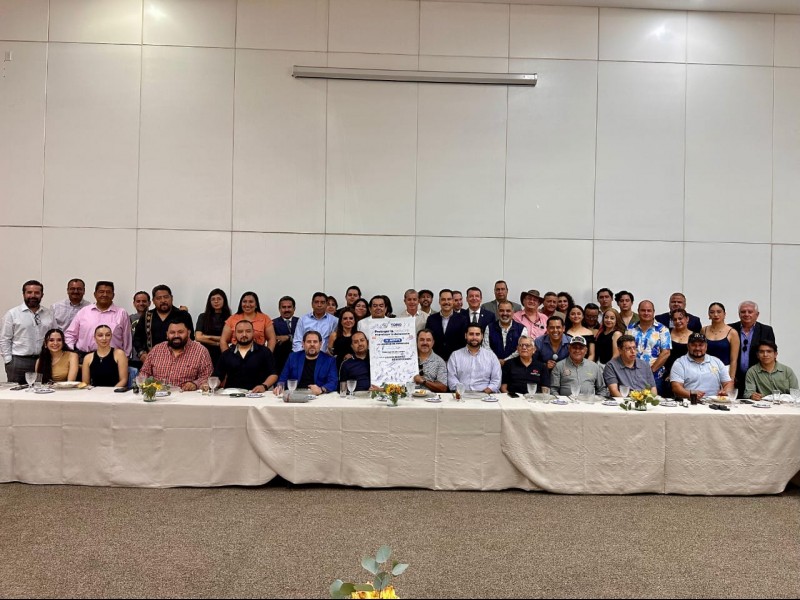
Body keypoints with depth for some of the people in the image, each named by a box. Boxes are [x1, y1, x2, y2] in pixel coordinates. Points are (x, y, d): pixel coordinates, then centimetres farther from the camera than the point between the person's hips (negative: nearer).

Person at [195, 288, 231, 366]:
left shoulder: (229, 318, 2)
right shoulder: (203, 317, 8)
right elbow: (198, 337, -1)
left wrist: (209, 337, -4)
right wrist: (217, 343, -4)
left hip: (223, 354, -1)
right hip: (206, 353, 1)